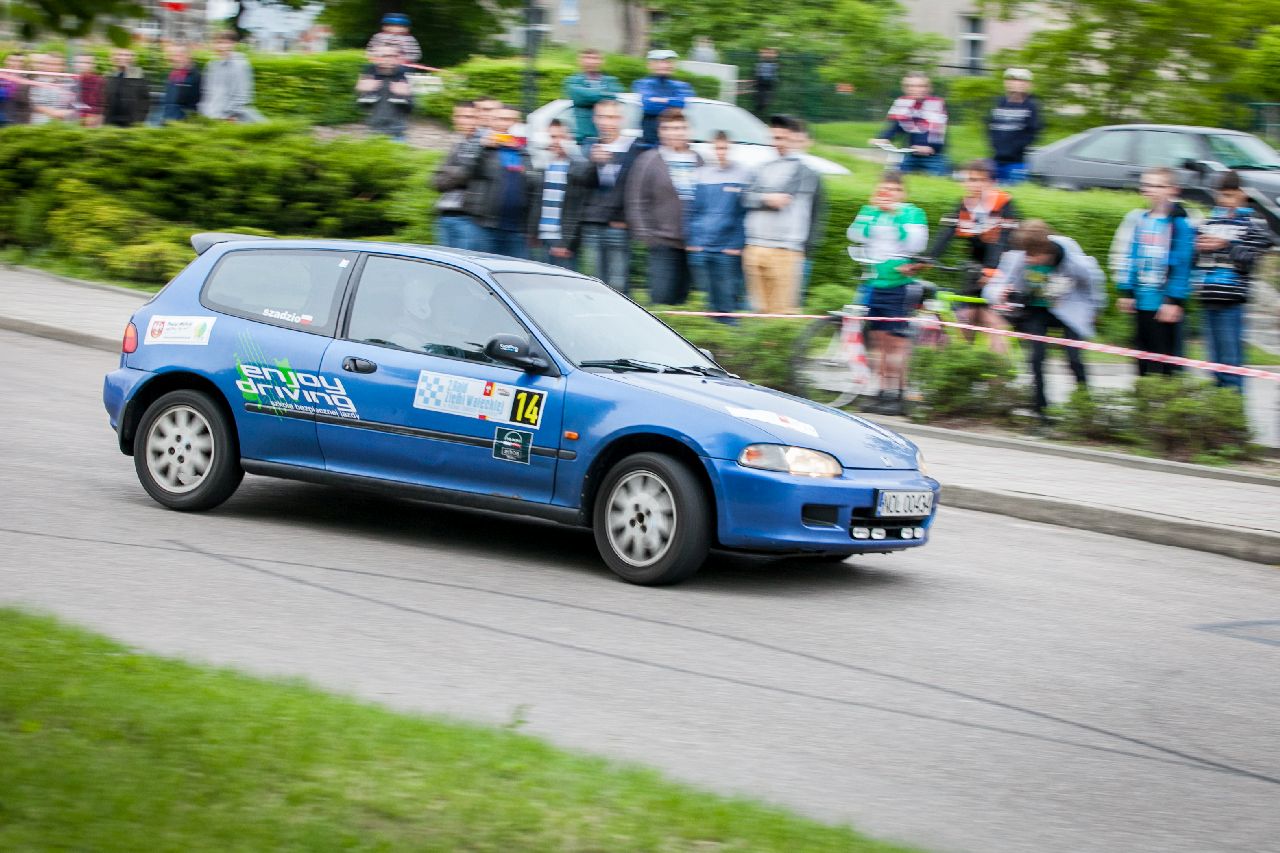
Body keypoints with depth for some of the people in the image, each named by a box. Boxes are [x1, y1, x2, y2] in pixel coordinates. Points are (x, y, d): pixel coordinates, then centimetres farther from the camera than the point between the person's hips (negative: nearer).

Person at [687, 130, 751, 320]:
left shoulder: (743, 176, 0)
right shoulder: (703, 174, 10)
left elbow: (745, 214, -1)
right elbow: (694, 210, 12)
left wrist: (738, 244, -8)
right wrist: (693, 240, 4)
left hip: (728, 249, -3)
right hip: (701, 248, 3)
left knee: (727, 300, -6)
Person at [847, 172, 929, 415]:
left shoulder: (912, 213, 2)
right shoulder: (870, 211, 11)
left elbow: (915, 244, -13)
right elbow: (855, 235, -4)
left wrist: (897, 215, -15)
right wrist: (873, 210, -11)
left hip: (899, 284, -4)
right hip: (874, 284, 4)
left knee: (897, 340, -5)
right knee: (878, 339, 5)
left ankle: (898, 394, 0)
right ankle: (883, 392, 11)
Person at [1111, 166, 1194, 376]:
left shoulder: (1179, 223, -10)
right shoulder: (1138, 220, 9)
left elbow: (1182, 264, -12)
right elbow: (1128, 256, 14)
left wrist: (1174, 300, -16)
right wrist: (1126, 292, 10)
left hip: (1165, 303, -6)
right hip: (1141, 302, 6)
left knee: (1165, 357, -3)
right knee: (1143, 355, 14)